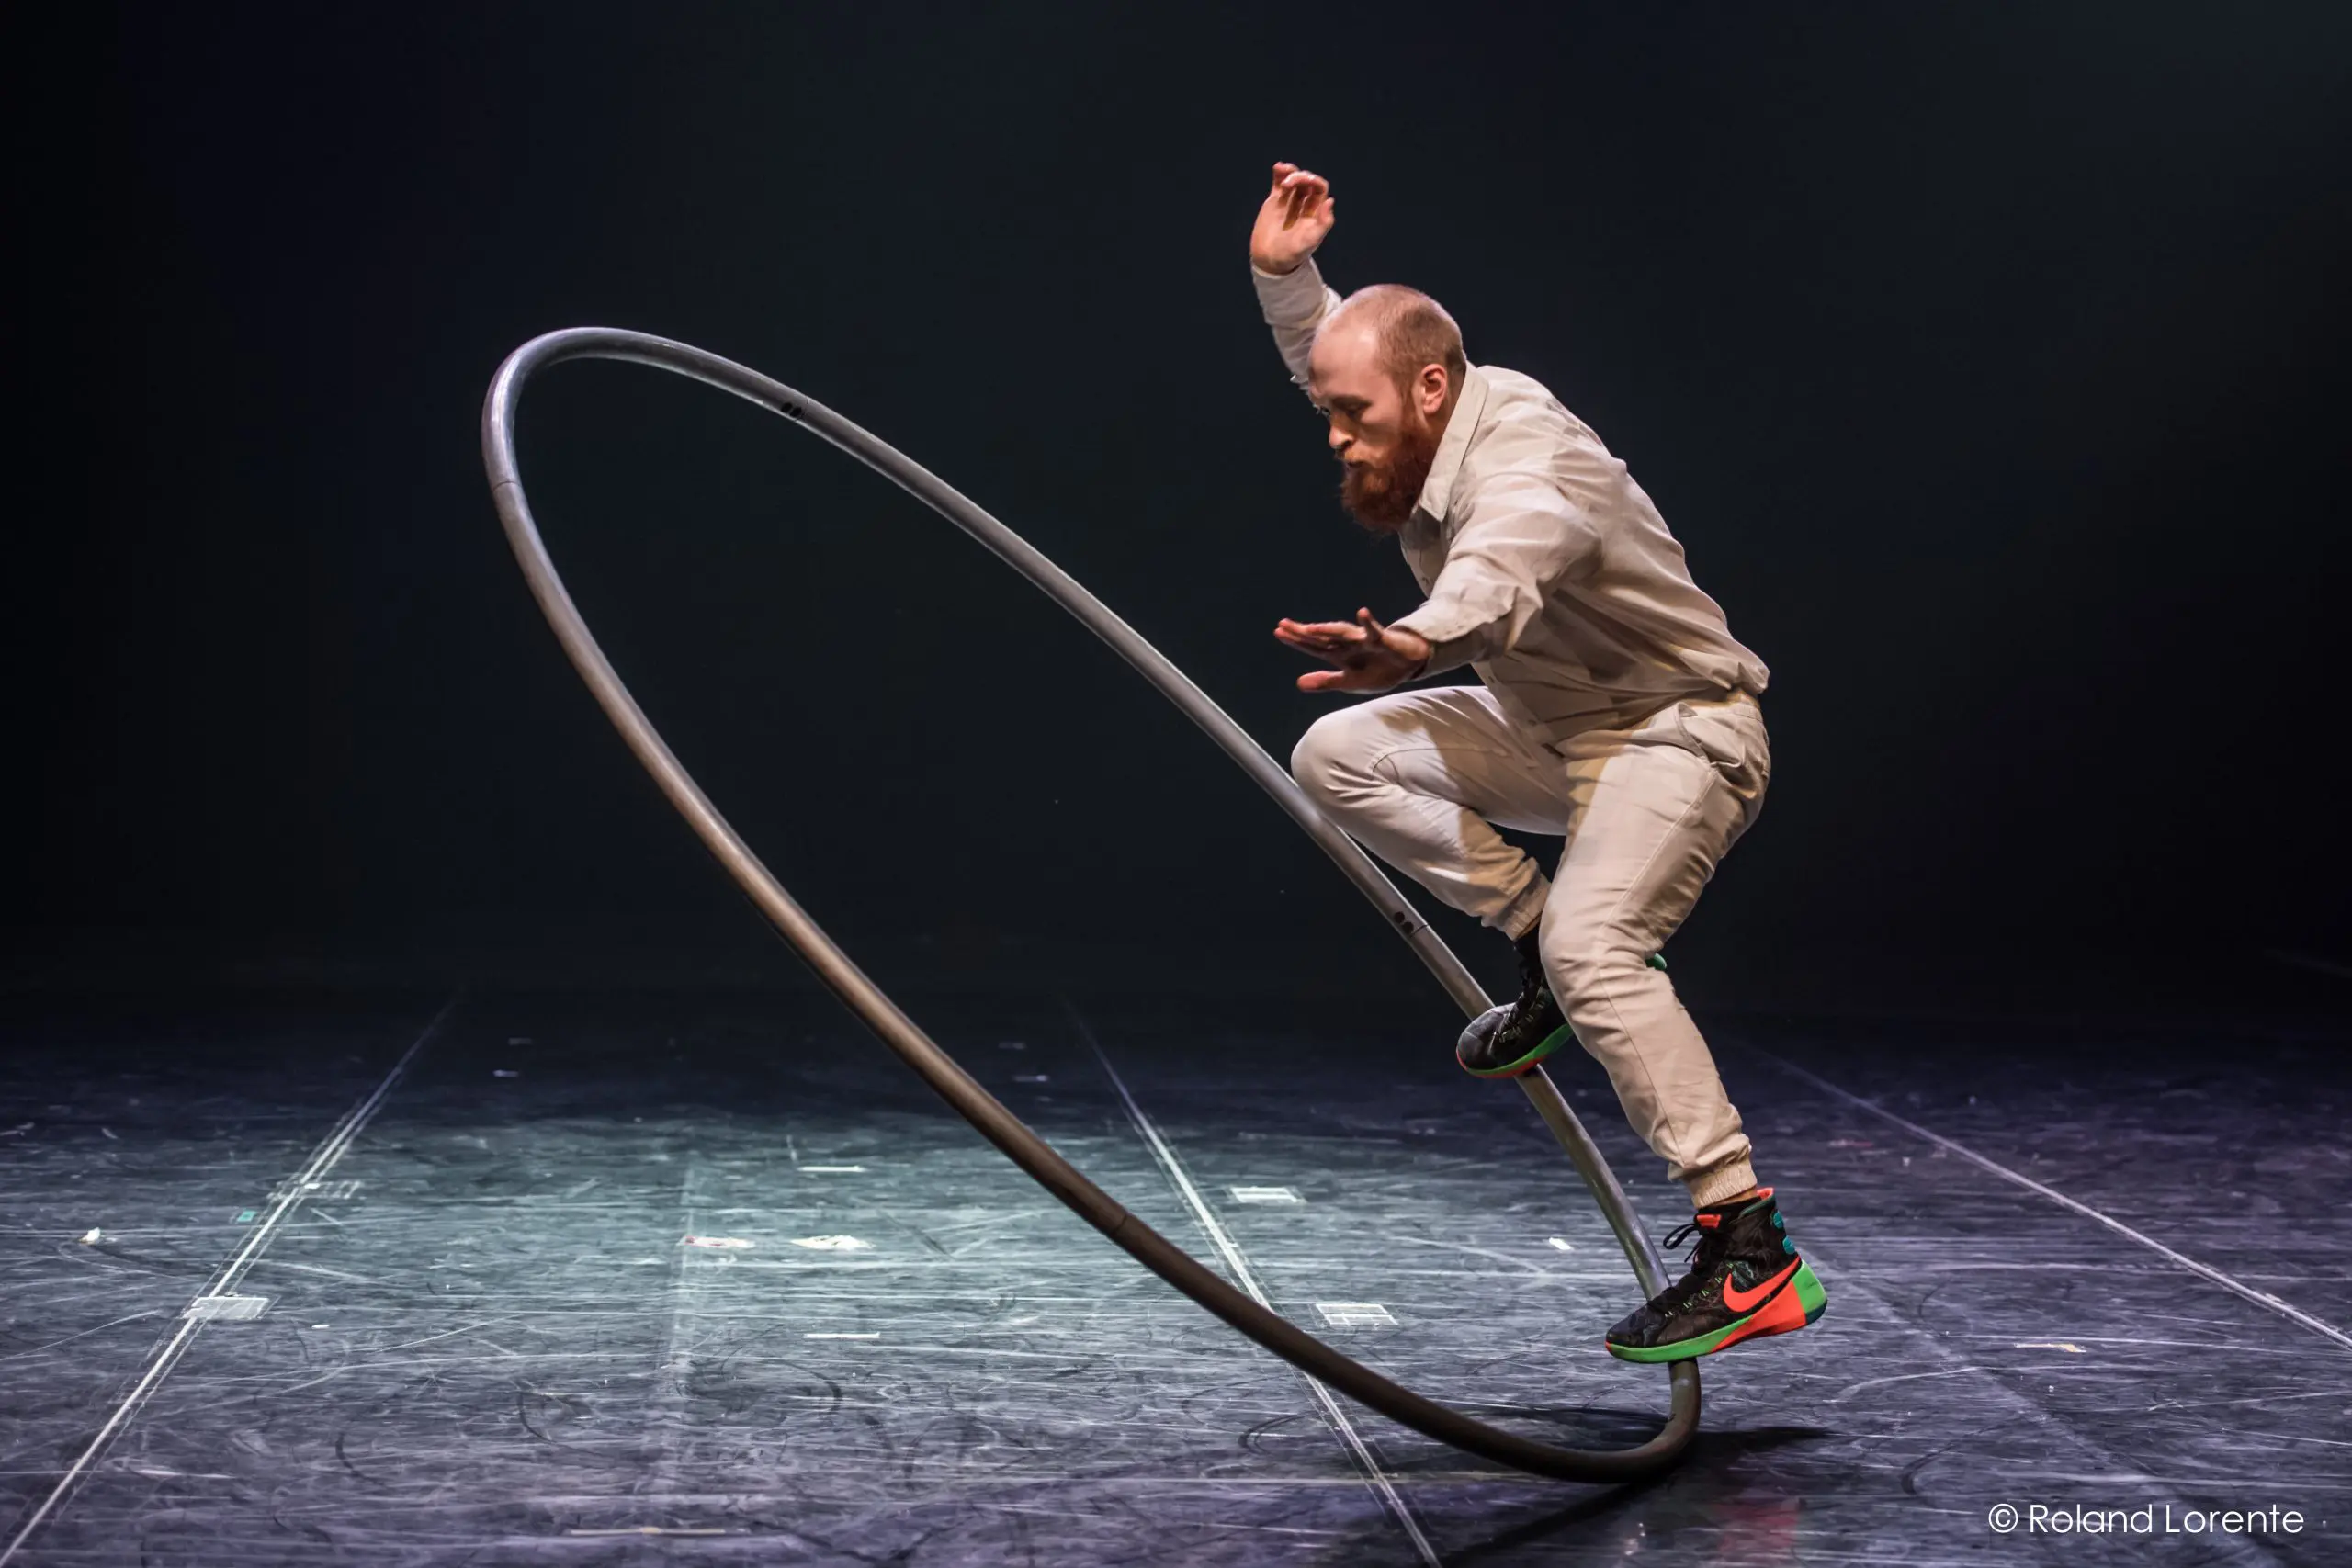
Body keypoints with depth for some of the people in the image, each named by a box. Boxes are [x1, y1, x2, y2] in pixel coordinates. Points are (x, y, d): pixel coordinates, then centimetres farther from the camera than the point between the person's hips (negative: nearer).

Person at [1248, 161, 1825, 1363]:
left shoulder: (1527, 466, -30)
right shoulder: (1429, 419, -3)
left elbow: (1500, 573, -55)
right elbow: (1327, 352, 20)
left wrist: (1410, 646, -76)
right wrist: (1282, 274, 1)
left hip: (1678, 732, -9)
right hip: (1553, 727, 9)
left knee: (1594, 949, -30)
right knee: (1339, 758, -5)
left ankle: (1752, 1258, -29)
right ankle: (1533, 932, 2)